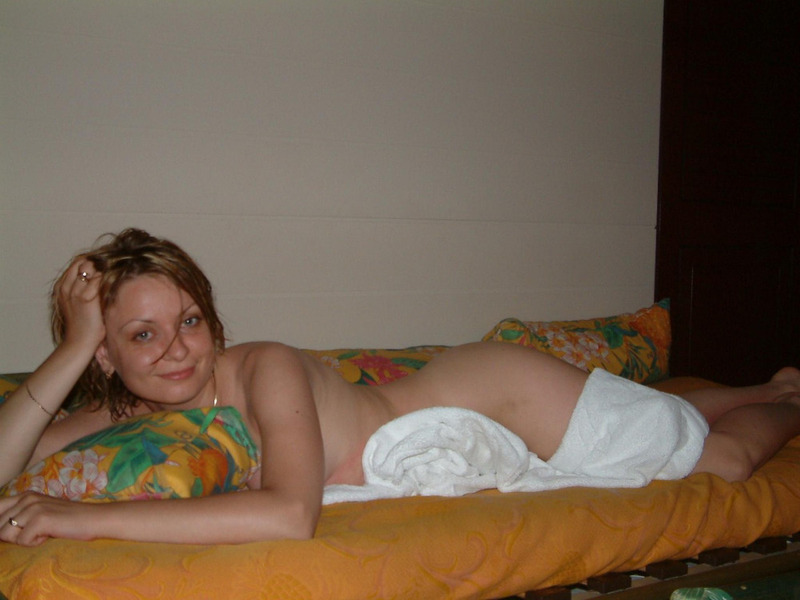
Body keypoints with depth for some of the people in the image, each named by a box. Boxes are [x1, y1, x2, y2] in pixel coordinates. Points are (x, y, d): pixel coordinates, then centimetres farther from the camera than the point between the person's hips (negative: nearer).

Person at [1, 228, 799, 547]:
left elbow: (290, 515, -48)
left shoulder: (267, 370, -33)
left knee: (725, 458, 13)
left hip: (495, 394, -5)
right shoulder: (129, 407, -13)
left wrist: (91, 516, -44)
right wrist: (71, 350, -30)